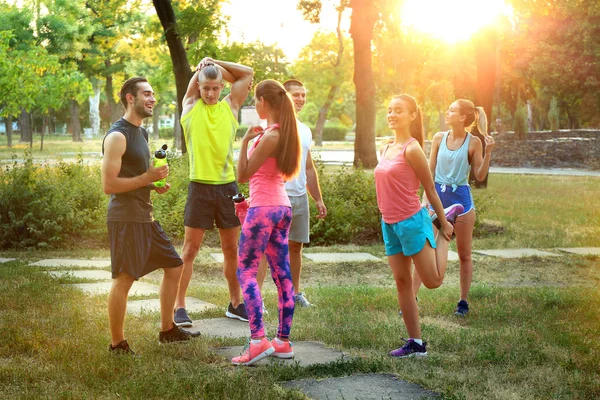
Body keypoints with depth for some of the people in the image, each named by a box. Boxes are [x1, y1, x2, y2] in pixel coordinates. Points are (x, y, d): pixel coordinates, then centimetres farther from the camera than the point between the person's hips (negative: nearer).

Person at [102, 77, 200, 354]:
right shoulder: (117, 136, -14)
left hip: (145, 217, 10)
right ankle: (117, 344, 6)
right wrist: (148, 177, -19)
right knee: (124, 279, -5)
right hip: (125, 219, -10)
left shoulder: (141, 133, 15)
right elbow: (108, 185, -20)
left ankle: (167, 330, 27)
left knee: (174, 267, 15)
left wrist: (155, 184, 8)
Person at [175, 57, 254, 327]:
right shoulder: (191, 105, 3)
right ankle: (179, 307, 4)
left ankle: (235, 304, 21)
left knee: (231, 249, 11)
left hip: (228, 186, 3)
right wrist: (206, 65, 19)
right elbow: (200, 73, 2)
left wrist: (214, 63, 8)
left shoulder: (230, 107, 8)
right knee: (190, 249, -1)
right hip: (200, 187, -3)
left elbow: (247, 73, 11)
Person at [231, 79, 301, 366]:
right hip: (282, 206, 9)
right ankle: (283, 341, 13)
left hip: (263, 208, -9)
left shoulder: (269, 136, -15)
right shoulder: (285, 132, 11)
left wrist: (246, 140, -12)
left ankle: (258, 340, -14)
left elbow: (242, 175, -13)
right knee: (282, 274, 9)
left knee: (246, 271, -6)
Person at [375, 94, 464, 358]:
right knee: (401, 283, 6)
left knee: (433, 281, 2)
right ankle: (415, 343, 13)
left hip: (411, 221, -7)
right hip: (389, 224, 7)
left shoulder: (412, 149, -12)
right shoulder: (386, 149, 10)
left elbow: (430, 189, -7)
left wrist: (443, 223, -1)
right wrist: (387, 218, 19)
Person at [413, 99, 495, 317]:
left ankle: (463, 301, 19)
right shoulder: (439, 138, 3)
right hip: (438, 197, 2)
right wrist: (425, 198, 0)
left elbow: (480, 176, -4)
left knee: (464, 254, 8)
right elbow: (430, 171, 7)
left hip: (461, 199, -2)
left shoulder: (473, 142, -5)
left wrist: (488, 152, -15)